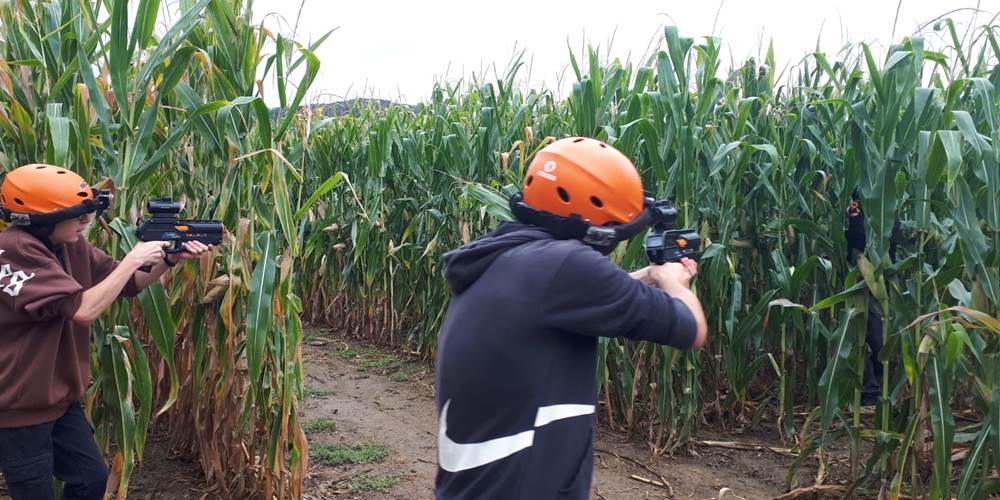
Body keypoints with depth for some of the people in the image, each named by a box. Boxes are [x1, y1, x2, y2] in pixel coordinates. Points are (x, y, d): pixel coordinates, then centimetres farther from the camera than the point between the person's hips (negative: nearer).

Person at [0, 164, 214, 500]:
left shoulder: (70, 245, 1)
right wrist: (133, 259, -22)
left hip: (59, 397, 8)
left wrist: (171, 259, -7)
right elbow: (84, 310, -29)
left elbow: (129, 284, 9)